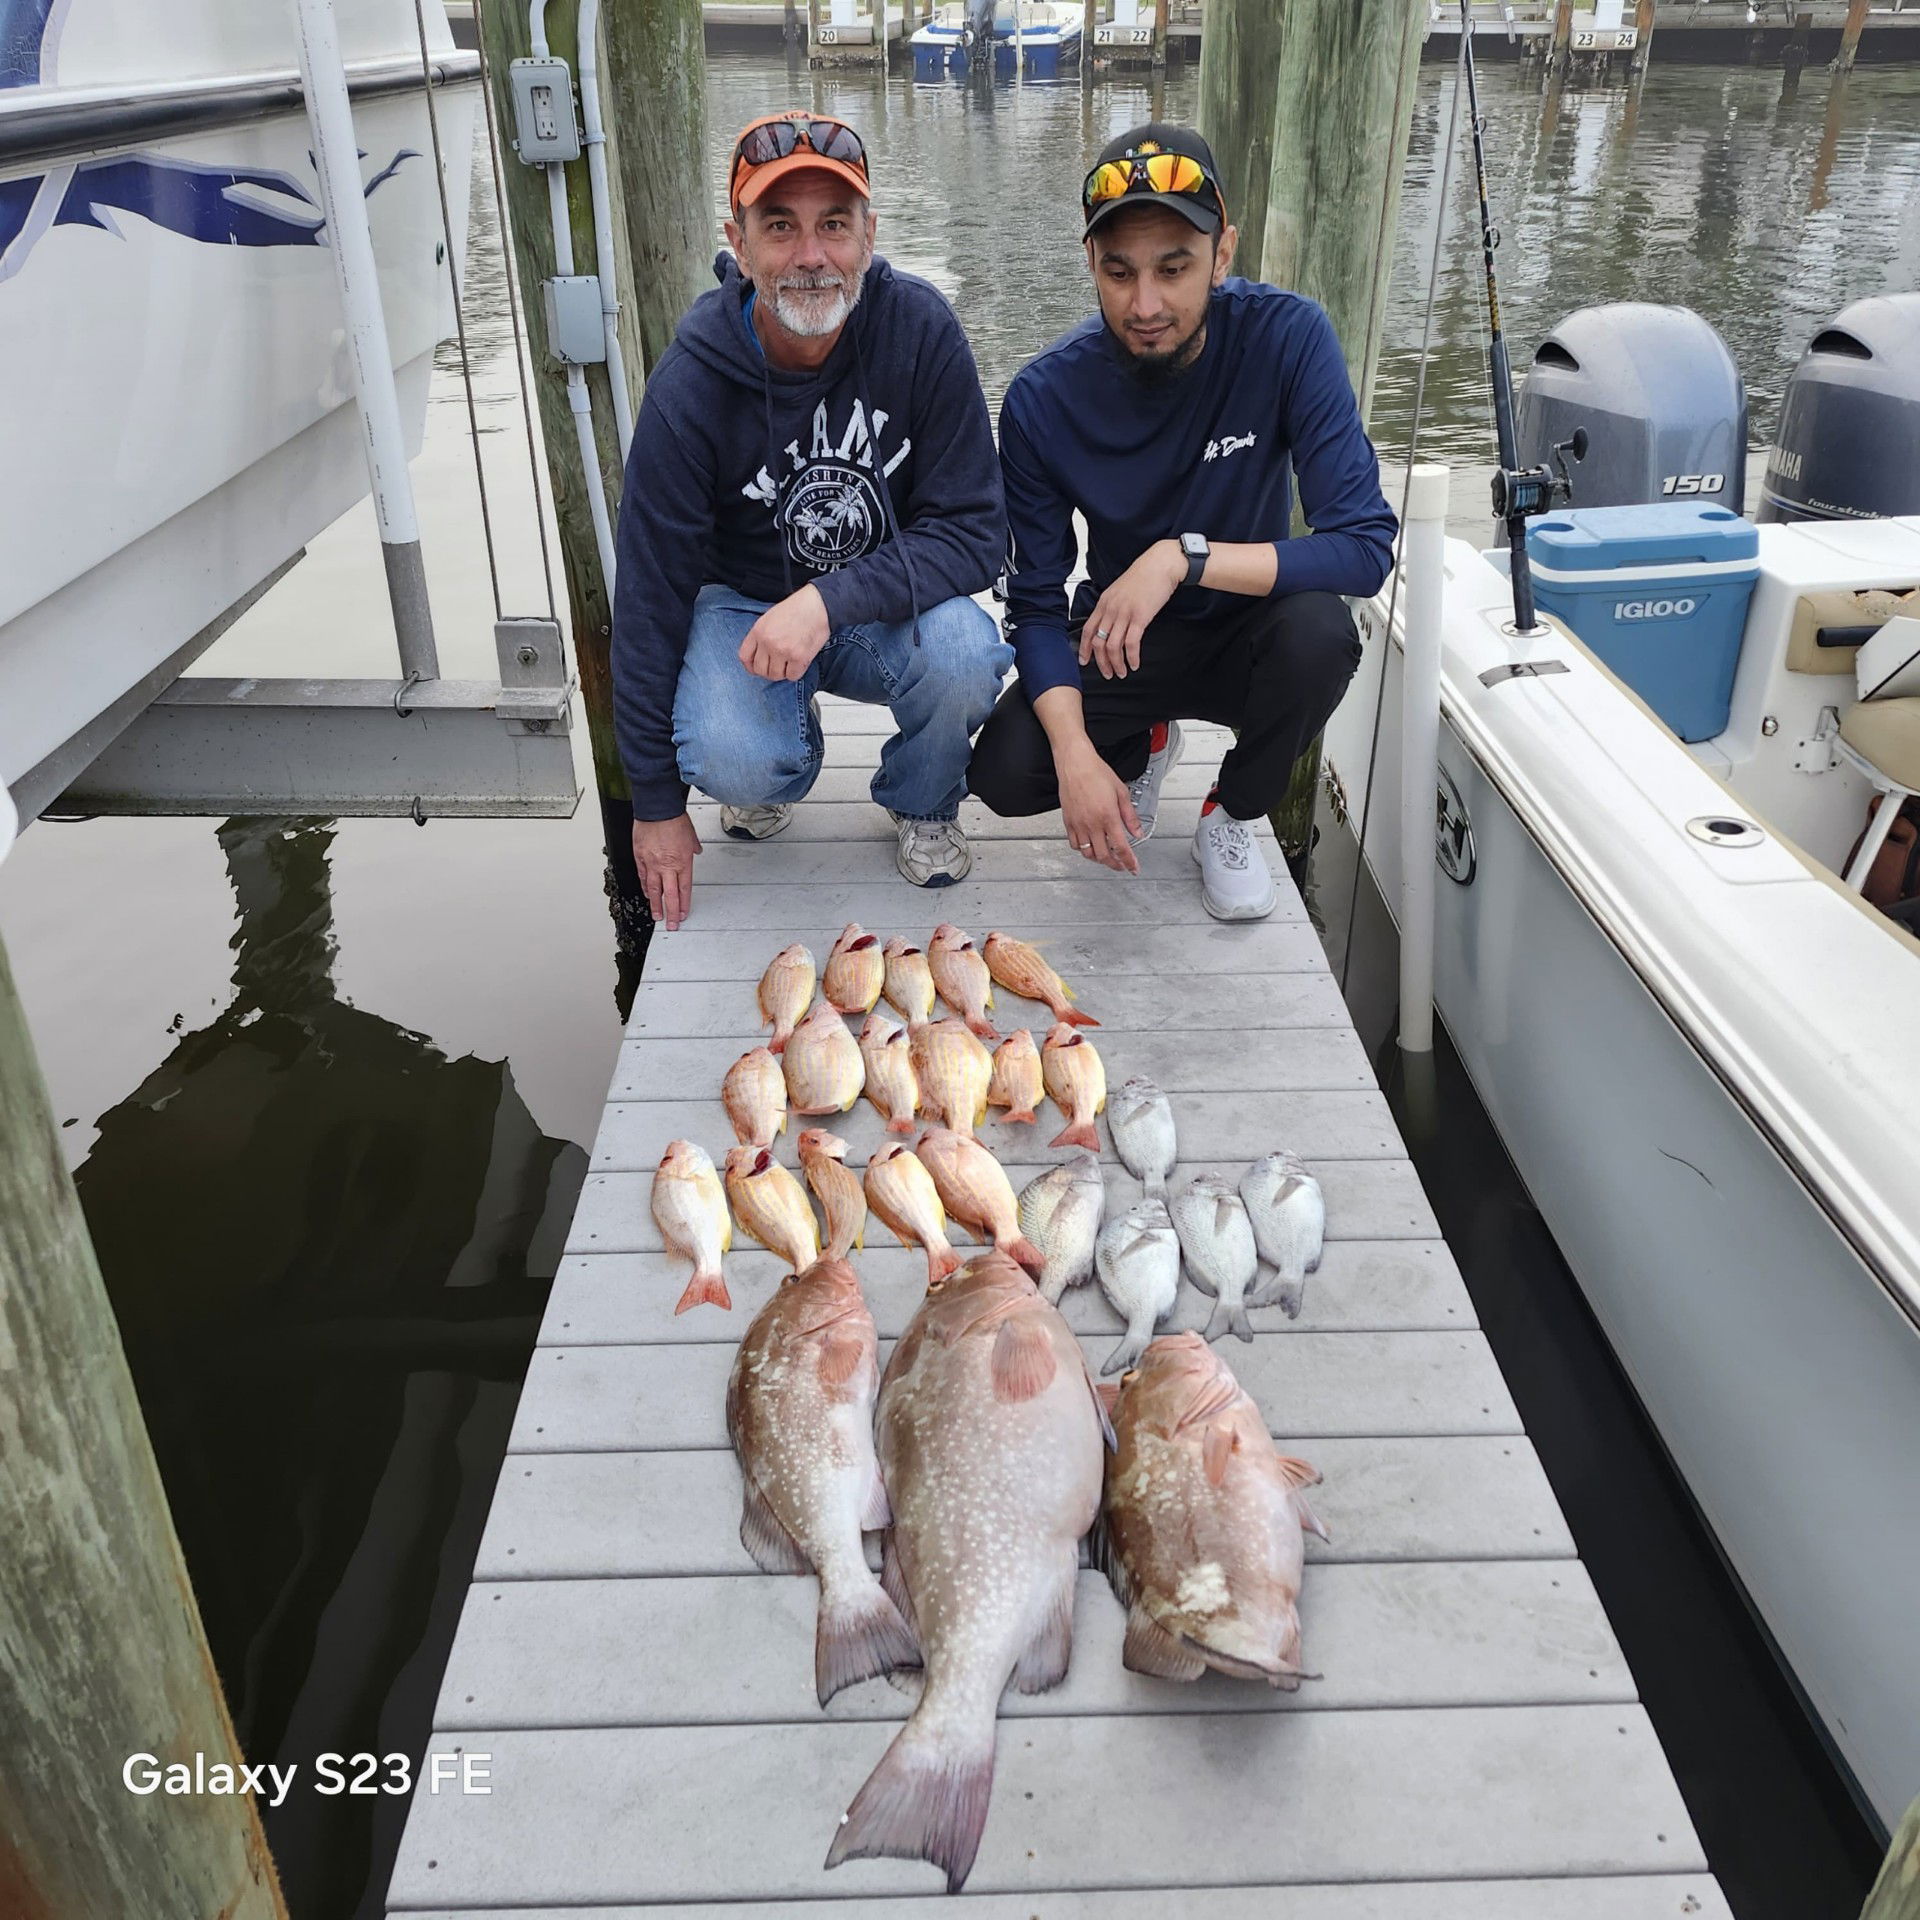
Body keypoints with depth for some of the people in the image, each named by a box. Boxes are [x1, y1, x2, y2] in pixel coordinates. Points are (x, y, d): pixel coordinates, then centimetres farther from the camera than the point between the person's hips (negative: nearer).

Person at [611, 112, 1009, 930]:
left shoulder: (920, 330, -19)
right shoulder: (691, 385, -20)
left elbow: (975, 532, -19)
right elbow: (650, 592, -13)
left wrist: (831, 600, -37)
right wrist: (656, 802, -9)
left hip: (889, 608, 1)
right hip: (745, 604, 0)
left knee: (964, 651, -32)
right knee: (733, 761, -30)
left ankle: (922, 804, 3)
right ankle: (778, 771, 12)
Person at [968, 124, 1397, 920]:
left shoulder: (1287, 339, -21)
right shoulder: (1043, 398, -17)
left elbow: (1366, 545, -27)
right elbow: (1037, 603, -13)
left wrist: (1184, 556, -37)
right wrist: (1075, 753, -30)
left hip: (1247, 630, -1)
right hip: (1121, 639, 1)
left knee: (1320, 627, -35)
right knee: (1005, 770, -24)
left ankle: (1232, 815, -2)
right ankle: (1144, 745, 14)